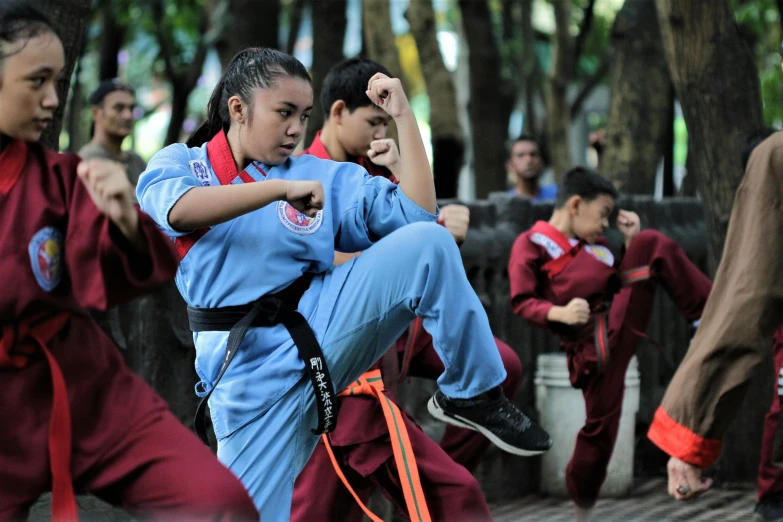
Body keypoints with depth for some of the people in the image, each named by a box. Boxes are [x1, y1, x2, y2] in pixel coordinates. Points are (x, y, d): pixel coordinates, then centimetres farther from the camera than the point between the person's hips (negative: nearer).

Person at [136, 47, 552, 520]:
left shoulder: (322, 176, 11)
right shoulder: (179, 164, 5)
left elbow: (416, 213, 1)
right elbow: (181, 210, -21)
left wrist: (403, 115, 0)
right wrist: (281, 187, -27)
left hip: (325, 322, 2)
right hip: (250, 370, -2)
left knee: (428, 242, -18)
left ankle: (471, 394, -5)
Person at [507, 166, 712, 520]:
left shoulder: (593, 245, 18)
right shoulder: (531, 245, -2)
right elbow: (522, 302, -8)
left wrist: (631, 242, 10)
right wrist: (560, 313, -25)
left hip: (622, 318, 5)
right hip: (592, 345, -5)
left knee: (651, 243, -9)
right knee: (600, 425, -7)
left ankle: (707, 315, -9)